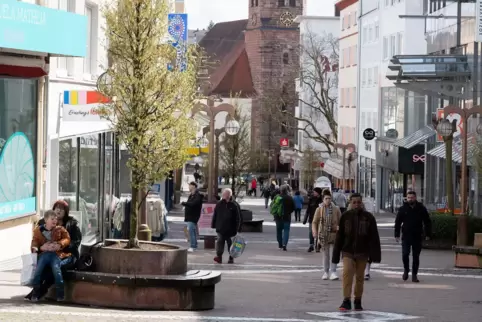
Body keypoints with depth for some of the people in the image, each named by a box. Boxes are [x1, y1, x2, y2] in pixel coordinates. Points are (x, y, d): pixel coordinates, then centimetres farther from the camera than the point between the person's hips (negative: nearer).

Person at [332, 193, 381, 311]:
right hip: (348, 252, 0)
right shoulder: (345, 217, 1)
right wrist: (336, 255, 4)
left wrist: (374, 254, -9)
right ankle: (346, 300, -19)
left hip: (362, 252, 0)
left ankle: (358, 301, 20)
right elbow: (339, 236, 5)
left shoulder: (368, 217, -1)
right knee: (347, 273, -18)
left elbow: (374, 237, -2)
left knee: (360, 277, 8)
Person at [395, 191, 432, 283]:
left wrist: (428, 234, 2)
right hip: (406, 236, 0)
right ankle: (406, 270, 16)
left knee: (416, 257, 4)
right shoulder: (403, 209, 3)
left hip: (417, 237, 0)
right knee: (405, 254, -10)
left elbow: (427, 222, 8)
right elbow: (397, 222, 6)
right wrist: (397, 235, 0)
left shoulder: (421, 209, 2)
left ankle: (414, 275, 13)